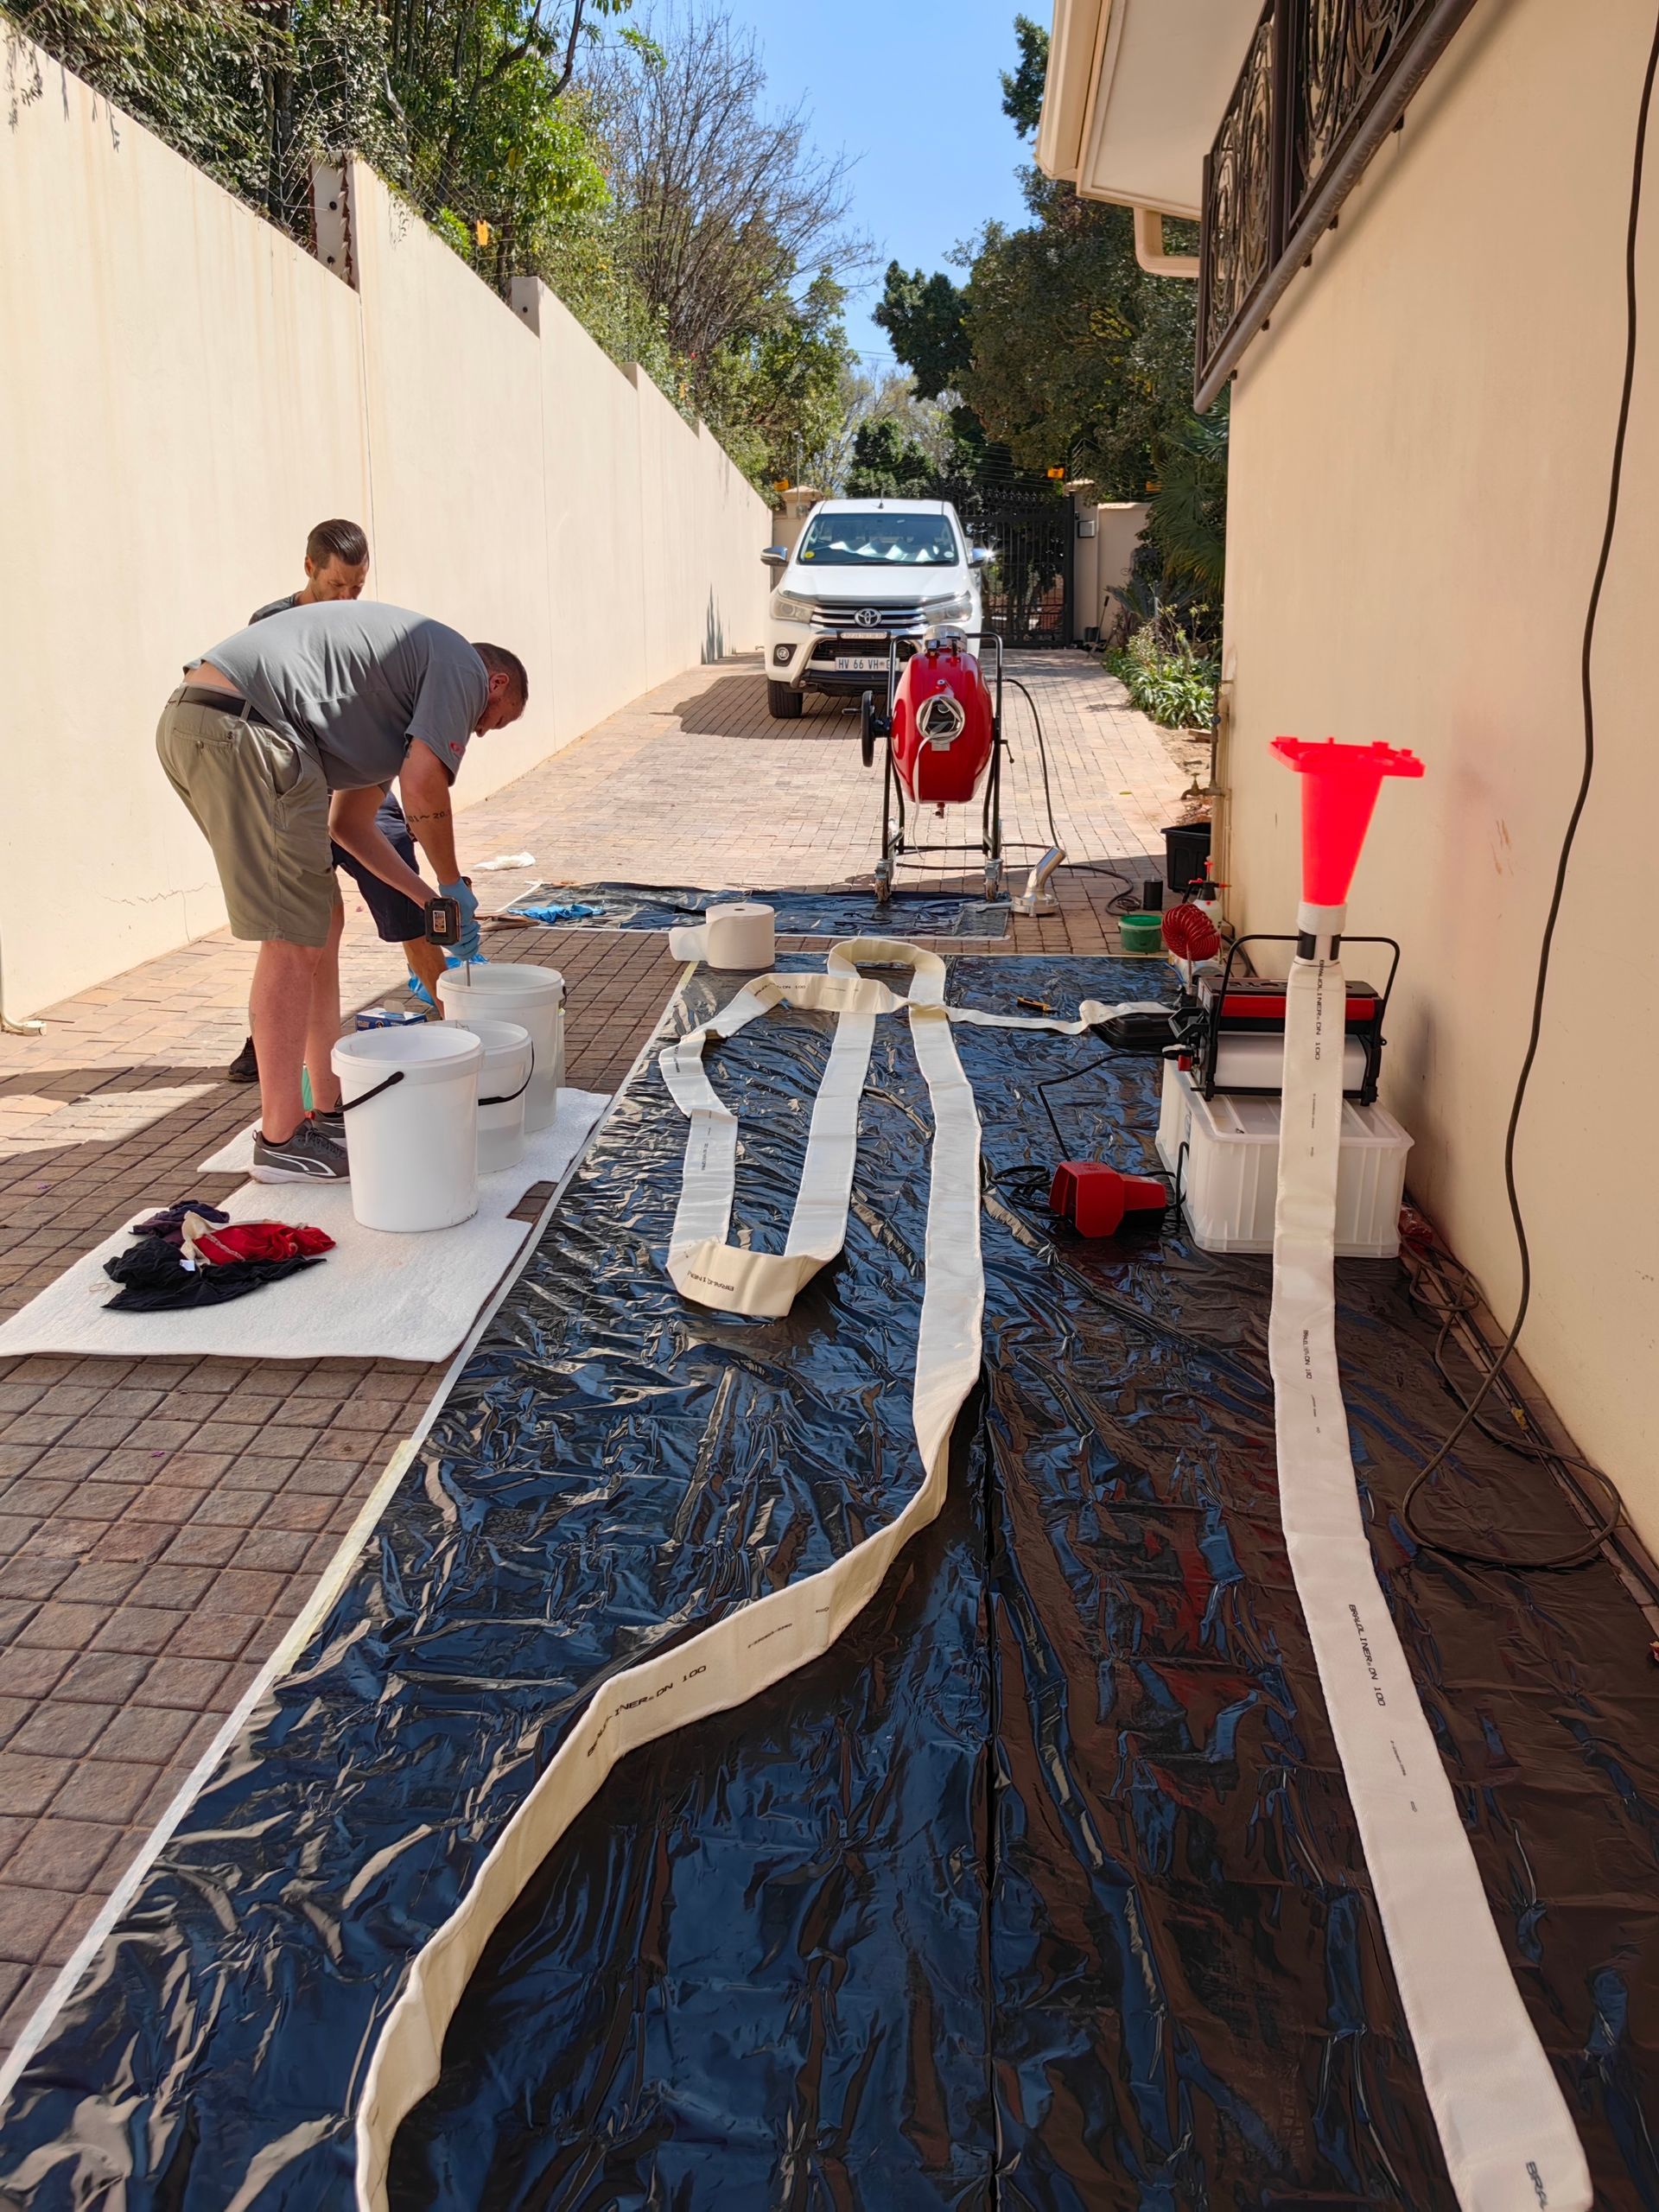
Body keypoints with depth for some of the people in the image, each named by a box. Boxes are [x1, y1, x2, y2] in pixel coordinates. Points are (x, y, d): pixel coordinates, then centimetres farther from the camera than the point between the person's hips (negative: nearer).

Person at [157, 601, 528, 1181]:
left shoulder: (407, 667, 32)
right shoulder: (463, 664, 5)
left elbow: (350, 819, 27)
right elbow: (422, 785, -8)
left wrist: (427, 897, 24)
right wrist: (453, 885, 6)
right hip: (242, 727, -11)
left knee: (321, 922, 16)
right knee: (293, 940, -7)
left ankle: (330, 1106, 23)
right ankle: (281, 1140, -1)